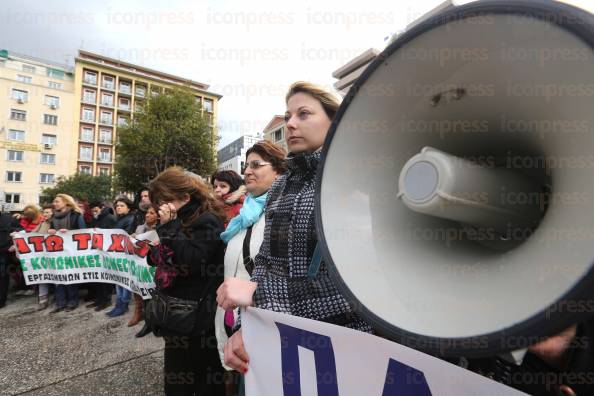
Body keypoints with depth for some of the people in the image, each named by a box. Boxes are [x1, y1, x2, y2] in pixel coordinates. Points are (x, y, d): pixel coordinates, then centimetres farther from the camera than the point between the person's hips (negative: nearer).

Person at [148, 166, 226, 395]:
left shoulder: (207, 221, -14)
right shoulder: (177, 221, 13)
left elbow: (192, 260, -26)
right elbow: (160, 259, 22)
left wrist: (170, 227, -21)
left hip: (199, 315, -9)